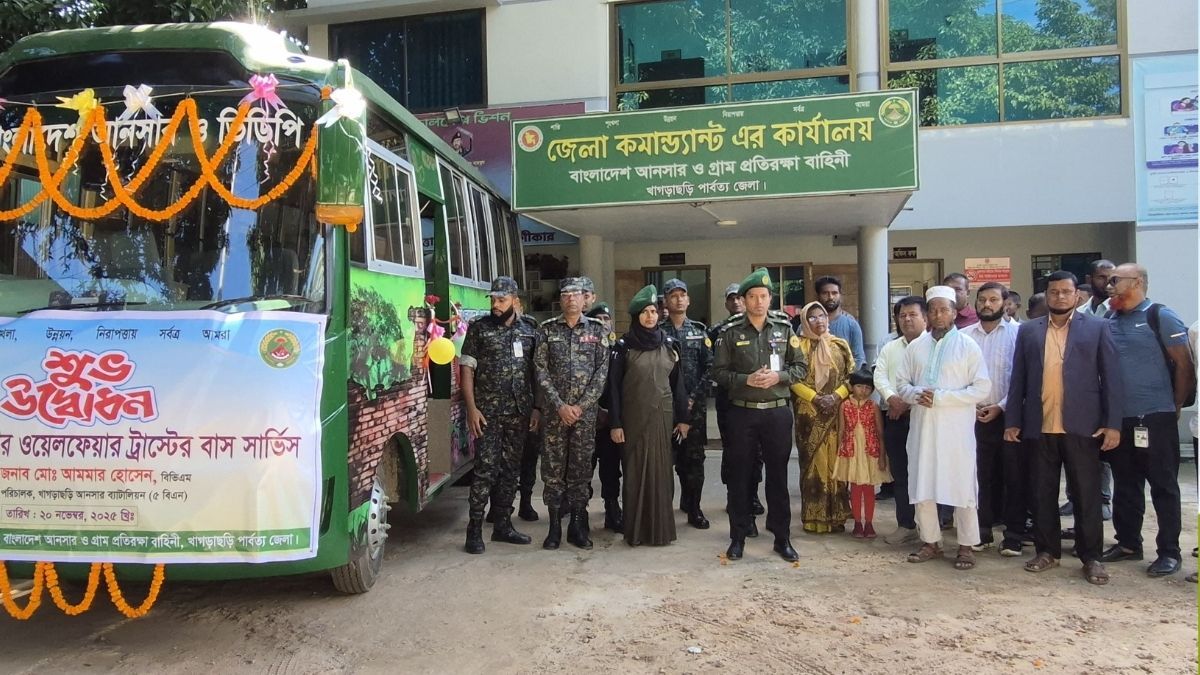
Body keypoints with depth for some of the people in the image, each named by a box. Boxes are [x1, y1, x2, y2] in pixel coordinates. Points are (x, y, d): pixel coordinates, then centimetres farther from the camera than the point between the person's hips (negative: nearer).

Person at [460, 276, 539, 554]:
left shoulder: (528, 332, 9)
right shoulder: (478, 328, 0)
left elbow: (535, 374, 12)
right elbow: (467, 368, -3)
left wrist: (536, 409, 6)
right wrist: (471, 408, -11)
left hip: (519, 413, 4)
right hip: (488, 413, -4)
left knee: (510, 469, 10)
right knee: (486, 470, -6)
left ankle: (503, 525, 21)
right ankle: (475, 529, 3)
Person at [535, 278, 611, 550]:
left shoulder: (597, 330, 4)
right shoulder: (548, 329, 4)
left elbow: (602, 371, -1)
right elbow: (541, 370, -1)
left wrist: (581, 406, -10)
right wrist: (560, 405, -10)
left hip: (586, 411, 0)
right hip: (555, 410, 0)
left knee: (581, 467, 5)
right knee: (553, 467, 3)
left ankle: (578, 525, 15)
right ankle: (554, 525, 12)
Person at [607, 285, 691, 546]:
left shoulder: (669, 344, 6)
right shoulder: (624, 346, -3)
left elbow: (677, 382, 9)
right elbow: (614, 385, -4)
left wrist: (682, 417, 6)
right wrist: (615, 423, -9)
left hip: (663, 417, 3)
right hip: (634, 417, -2)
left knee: (661, 471, 6)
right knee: (636, 472, 2)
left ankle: (660, 528, 16)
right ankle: (636, 530, 11)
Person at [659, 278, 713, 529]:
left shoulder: (700, 331, 9)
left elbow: (709, 367, 3)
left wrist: (695, 397, -7)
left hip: (695, 405, 2)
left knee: (694, 456, 3)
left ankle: (693, 507, 12)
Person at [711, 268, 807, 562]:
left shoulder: (784, 330, 5)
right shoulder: (730, 333, 1)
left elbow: (801, 367, 6)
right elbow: (719, 372, -1)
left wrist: (778, 376, -12)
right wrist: (746, 379, -16)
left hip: (777, 412, 1)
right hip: (742, 413, -1)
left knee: (778, 475, 8)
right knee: (739, 476, 6)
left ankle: (782, 537, 19)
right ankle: (738, 537, 18)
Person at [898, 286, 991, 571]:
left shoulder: (967, 346, -2)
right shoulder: (915, 346, 10)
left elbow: (982, 387, -8)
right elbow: (902, 382, 13)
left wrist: (941, 397, -16)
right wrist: (916, 394, -10)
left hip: (956, 427, -4)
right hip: (922, 425, 4)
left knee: (961, 485, 1)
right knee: (922, 484, 8)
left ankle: (967, 545, 13)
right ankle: (930, 541, 21)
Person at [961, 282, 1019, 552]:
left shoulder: (1018, 333, -2)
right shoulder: (963, 335, 6)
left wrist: (1001, 406, -11)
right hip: (974, 416, 3)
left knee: (1014, 477, 4)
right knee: (981, 476, 8)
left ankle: (1014, 534, 14)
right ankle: (983, 531, 18)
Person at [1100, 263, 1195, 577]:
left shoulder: (1161, 316, -5)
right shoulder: (1109, 322, 9)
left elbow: (1184, 365, -5)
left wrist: (1176, 406, -2)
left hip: (1155, 418, -5)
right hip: (1118, 419, 5)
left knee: (1164, 485, 3)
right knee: (1125, 485, 13)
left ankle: (1170, 552, 12)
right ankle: (1128, 543, 24)